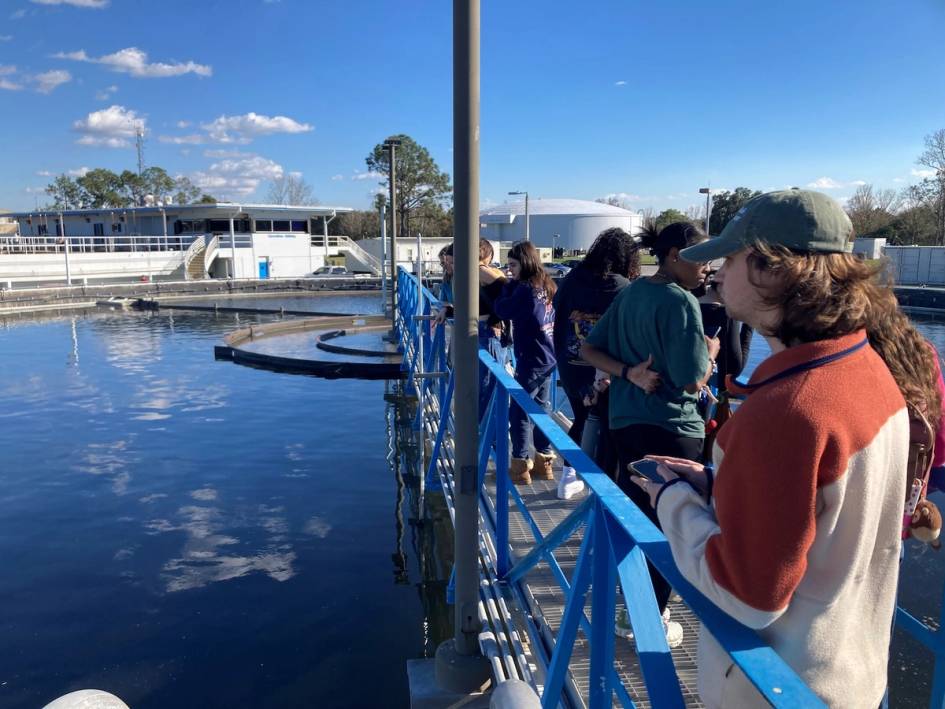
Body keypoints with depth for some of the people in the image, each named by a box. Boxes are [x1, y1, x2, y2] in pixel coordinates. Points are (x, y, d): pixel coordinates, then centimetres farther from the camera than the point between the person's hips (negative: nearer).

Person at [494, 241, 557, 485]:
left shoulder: (525, 288, -17)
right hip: (548, 358, 9)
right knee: (542, 408, 15)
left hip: (531, 360, -9)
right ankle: (544, 462, 24)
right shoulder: (547, 286, 9)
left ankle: (520, 467, 5)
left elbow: (502, 310, -11)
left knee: (518, 411, 0)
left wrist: (509, 284, -1)